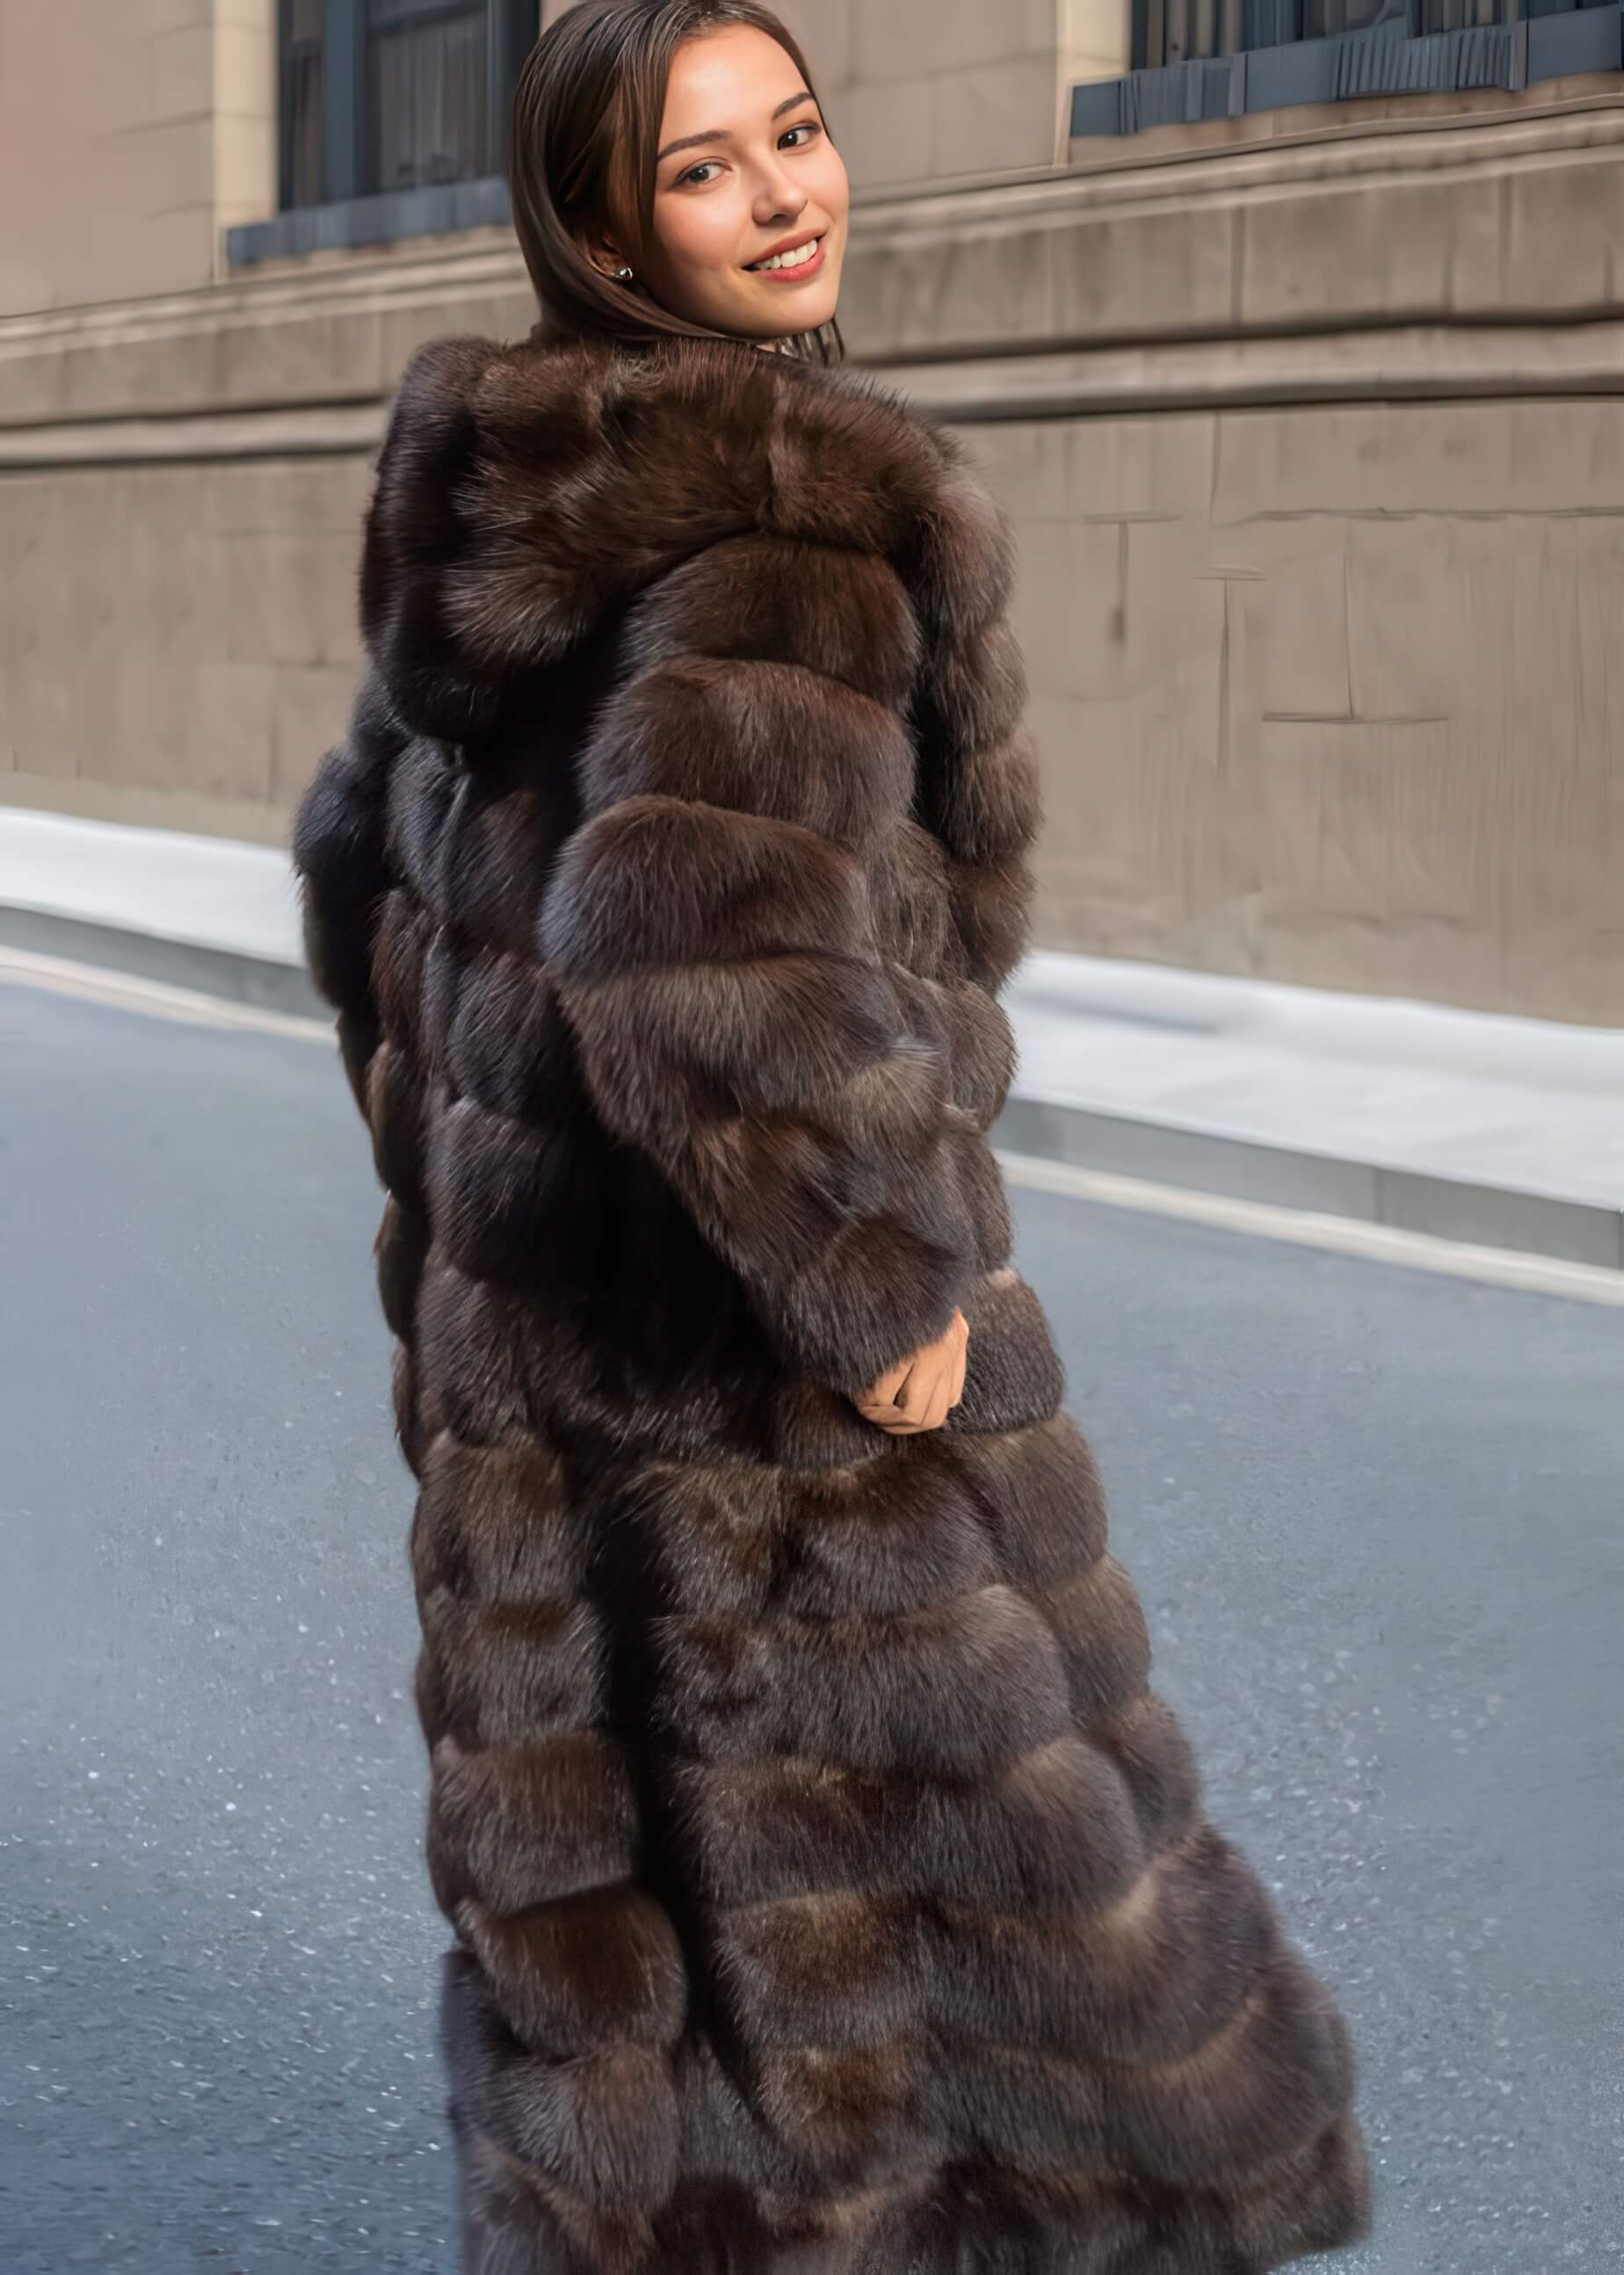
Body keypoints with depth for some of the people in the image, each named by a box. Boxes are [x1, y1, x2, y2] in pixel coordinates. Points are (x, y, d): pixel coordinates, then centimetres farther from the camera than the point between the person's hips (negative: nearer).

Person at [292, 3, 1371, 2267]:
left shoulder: (516, 495, 7)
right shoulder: (799, 514, -21)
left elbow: (365, 849, 18)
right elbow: (706, 957, -33)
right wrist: (887, 1292, -21)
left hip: (533, 1327, 9)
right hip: (767, 1395, -8)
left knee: (612, 1888, 20)